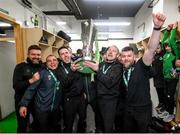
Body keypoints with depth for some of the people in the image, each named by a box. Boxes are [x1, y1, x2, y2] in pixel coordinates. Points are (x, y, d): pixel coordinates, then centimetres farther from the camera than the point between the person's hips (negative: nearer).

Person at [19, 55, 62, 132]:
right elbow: (31, 89, -14)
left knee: (53, 129, 21)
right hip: (41, 109, -4)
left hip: (55, 109, 5)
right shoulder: (42, 73, -13)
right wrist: (23, 104, -17)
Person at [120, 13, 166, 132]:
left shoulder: (141, 66, -14)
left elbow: (151, 49, -28)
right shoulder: (122, 70, -3)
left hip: (143, 109, -3)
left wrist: (157, 27, -42)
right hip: (128, 109, 4)